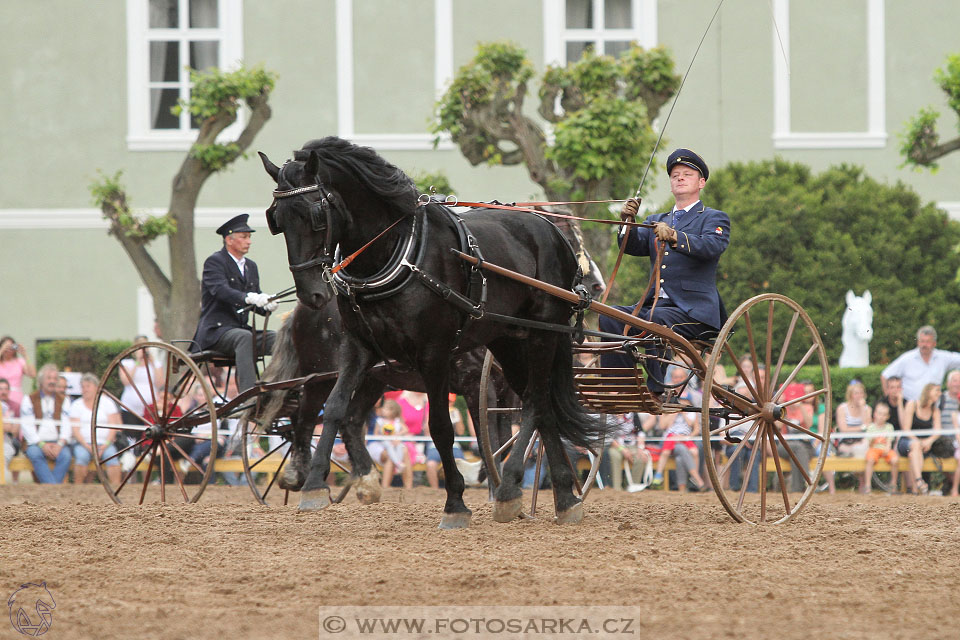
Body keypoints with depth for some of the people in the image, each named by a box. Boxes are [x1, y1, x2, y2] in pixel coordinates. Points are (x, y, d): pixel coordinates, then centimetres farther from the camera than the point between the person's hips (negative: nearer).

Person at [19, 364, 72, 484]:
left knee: (65, 455, -32)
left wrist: (60, 444, -13)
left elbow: (67, 424, 6)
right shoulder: (29, 400, 11)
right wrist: (42, 445, -13)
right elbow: (26, 426, 1)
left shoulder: (63, 401, 17)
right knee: (35, 454, -35)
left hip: (57, 443, 1)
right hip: (36, 443, -1)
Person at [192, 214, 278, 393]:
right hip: (216, 331, -7)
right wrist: (249, 298, -41)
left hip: (241, 329, 7)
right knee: (244, 337, -37)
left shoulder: (250, 266, 19)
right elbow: (220, 290, -24)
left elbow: (255, 304, 15)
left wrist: (266, 305, -10)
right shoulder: (214, 262, -5)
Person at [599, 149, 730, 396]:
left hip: (694, 310, -5)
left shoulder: (714, 218, 9)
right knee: (610, 317, -20)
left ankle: (654, 391, -34)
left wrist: (675, 237, -29)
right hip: (654, 305, 5)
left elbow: (712, 245, -14)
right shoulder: (657, 221, 26)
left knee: (655, 318, -35)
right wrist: (628, 223, -12)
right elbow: (633, 246, 9)